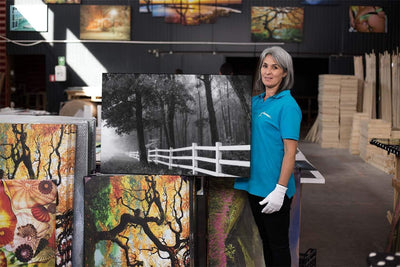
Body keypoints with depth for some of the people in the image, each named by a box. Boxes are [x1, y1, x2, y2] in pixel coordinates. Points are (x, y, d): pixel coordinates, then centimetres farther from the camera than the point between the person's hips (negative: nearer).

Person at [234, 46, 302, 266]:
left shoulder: (287, 105, -12)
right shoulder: (255, 101, 9)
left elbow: (290, 151, -17)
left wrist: (280, 190, -21)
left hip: (273, 189, -7)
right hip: (254, 184, 7)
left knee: (278, 244, 6)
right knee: (265, 240, 19)